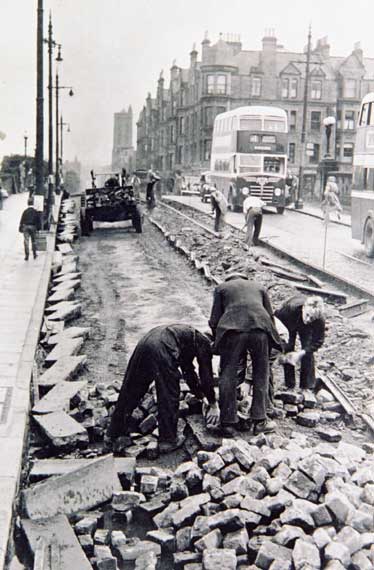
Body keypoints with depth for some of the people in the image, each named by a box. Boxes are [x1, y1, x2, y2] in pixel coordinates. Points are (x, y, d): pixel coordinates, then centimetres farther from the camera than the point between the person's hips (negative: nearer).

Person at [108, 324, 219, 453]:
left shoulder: (189, 336, 38)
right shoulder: (204, 342, 17)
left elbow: (188, 371, 47)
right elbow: (206, 375, 14)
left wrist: (200, 394, 55)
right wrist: (213, 405, 24)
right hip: (161, 349, -8)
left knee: (130, 391, 17)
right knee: (169, 397, 5)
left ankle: (114, 433, 29)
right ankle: (167, 440, 11)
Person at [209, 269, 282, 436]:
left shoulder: (221, 288, 25)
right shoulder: (259, 287, 31)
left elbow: (214, 320, 14)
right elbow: (270, 317, 23)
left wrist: (218, 343, 25)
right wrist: (269, 347, 29)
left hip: (232, 329, -1)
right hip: (260, 327, 1)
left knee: (228, 377, 8)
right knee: (261, 375, 14)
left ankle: (228, 424, 10)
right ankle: (259, 421, 15)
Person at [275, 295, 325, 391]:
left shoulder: (320, 320, -39)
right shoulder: (292, 307, -44)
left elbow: (318, 341, -24)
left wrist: (301, 353, -35)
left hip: (306, 329, 0)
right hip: (289, 325, 0)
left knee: (308, 353, -12)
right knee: (288, 349, -8)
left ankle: (308, 387, 0)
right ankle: (289, 386, 3)